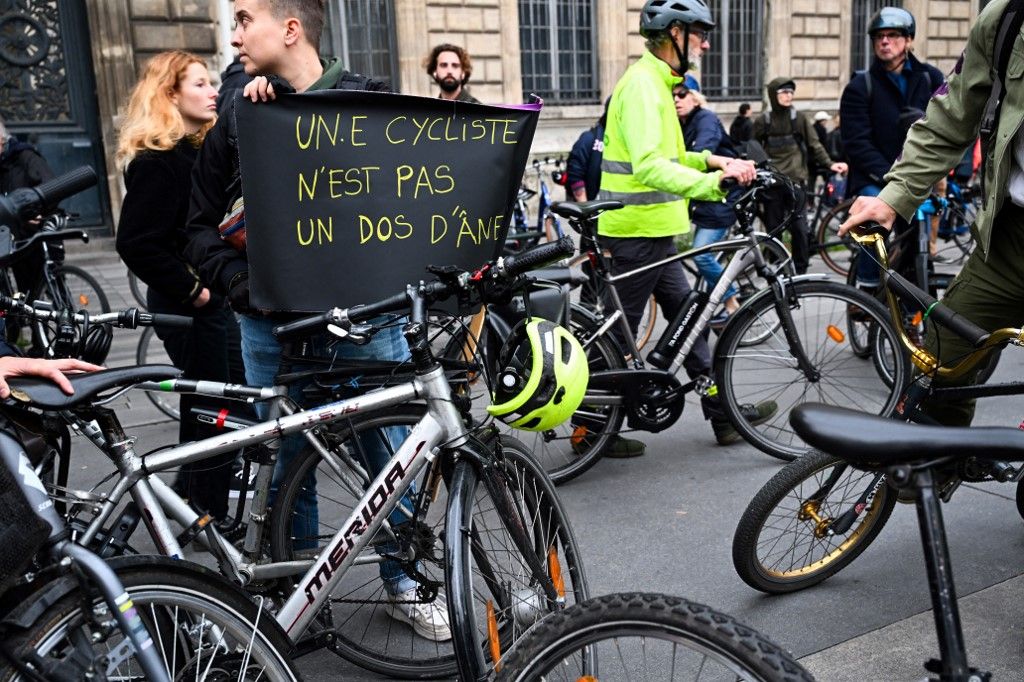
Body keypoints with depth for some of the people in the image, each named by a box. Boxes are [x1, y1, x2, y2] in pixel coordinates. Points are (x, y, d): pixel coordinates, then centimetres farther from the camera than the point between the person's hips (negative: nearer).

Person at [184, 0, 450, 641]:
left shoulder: (368, 102, 2)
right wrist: (245, 286, -5)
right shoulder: (239, 119, 9)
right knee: (287, 466, 11)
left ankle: (406, 581, 28)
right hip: (273, 326, 2)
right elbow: (203, 227, 11)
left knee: (392, 456, 6)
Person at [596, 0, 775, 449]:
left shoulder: (655, 82, 16)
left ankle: (722, 411, 24)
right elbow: (648, 166, -32)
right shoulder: (642, 83, -17)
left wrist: (709, 160, 12)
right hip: (637, 231, -10)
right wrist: (711, 182, -41)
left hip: (654, 230, 10)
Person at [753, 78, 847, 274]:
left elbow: (814, 145, 5)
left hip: (796, 180, 0)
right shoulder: (763, 120, 5)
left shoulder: (799, 118, 5)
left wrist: (829, 164, -7)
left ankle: (800, 270, 5)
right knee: (773, 228, 3)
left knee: (799, 228, -4)